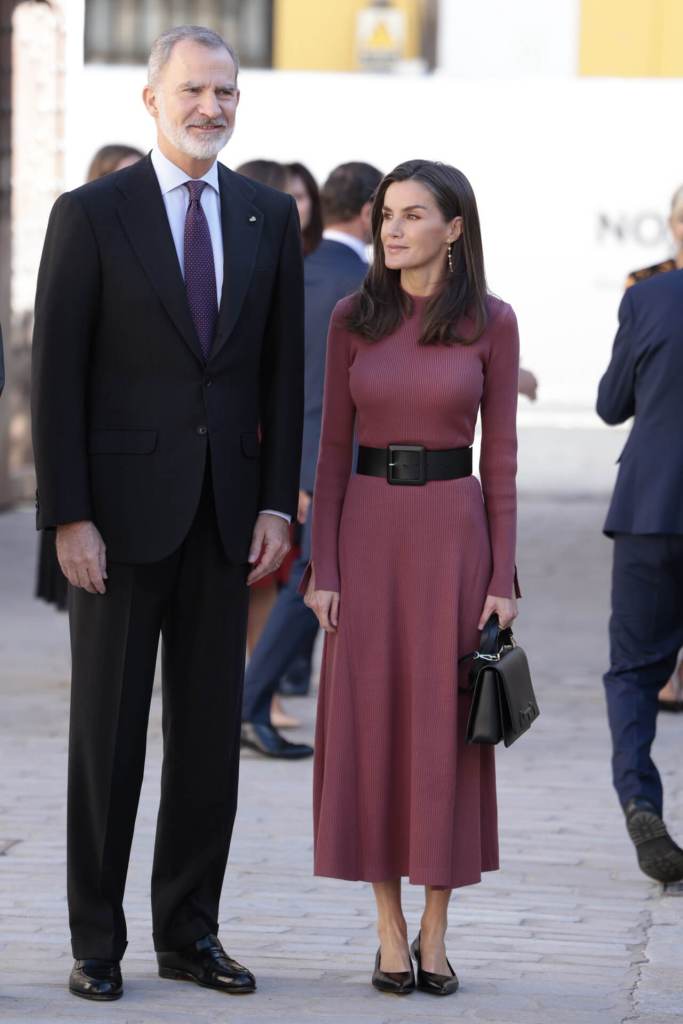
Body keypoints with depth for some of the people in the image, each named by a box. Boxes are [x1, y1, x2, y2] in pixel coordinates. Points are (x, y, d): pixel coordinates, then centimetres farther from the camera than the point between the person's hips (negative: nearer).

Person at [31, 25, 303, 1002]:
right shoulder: (91, 214, -5)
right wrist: (67, 516, -12)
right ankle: (97, 940, 10)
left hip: (224, 511, 4)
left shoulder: (269, 216, 7)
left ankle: (190, 931, 16)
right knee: (107, 728, 2)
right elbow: (56, 373, -7)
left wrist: (277, 502, 2)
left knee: (212, 729, 7)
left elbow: (283, 370, 10)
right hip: (120, 507, -4)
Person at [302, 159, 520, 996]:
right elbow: (333, 447, 4)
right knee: (370, 726, 1)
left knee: (445, 729, 1)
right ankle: (391, 936, 10)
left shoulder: (490, 322, -1)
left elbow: (500, 454, 0)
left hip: (452, 530, -1)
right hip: (368, 528, 1)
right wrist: (322, 568, -3)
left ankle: (435, 935, 13)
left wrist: (503, 576, -5)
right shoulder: (354, 318, 3)